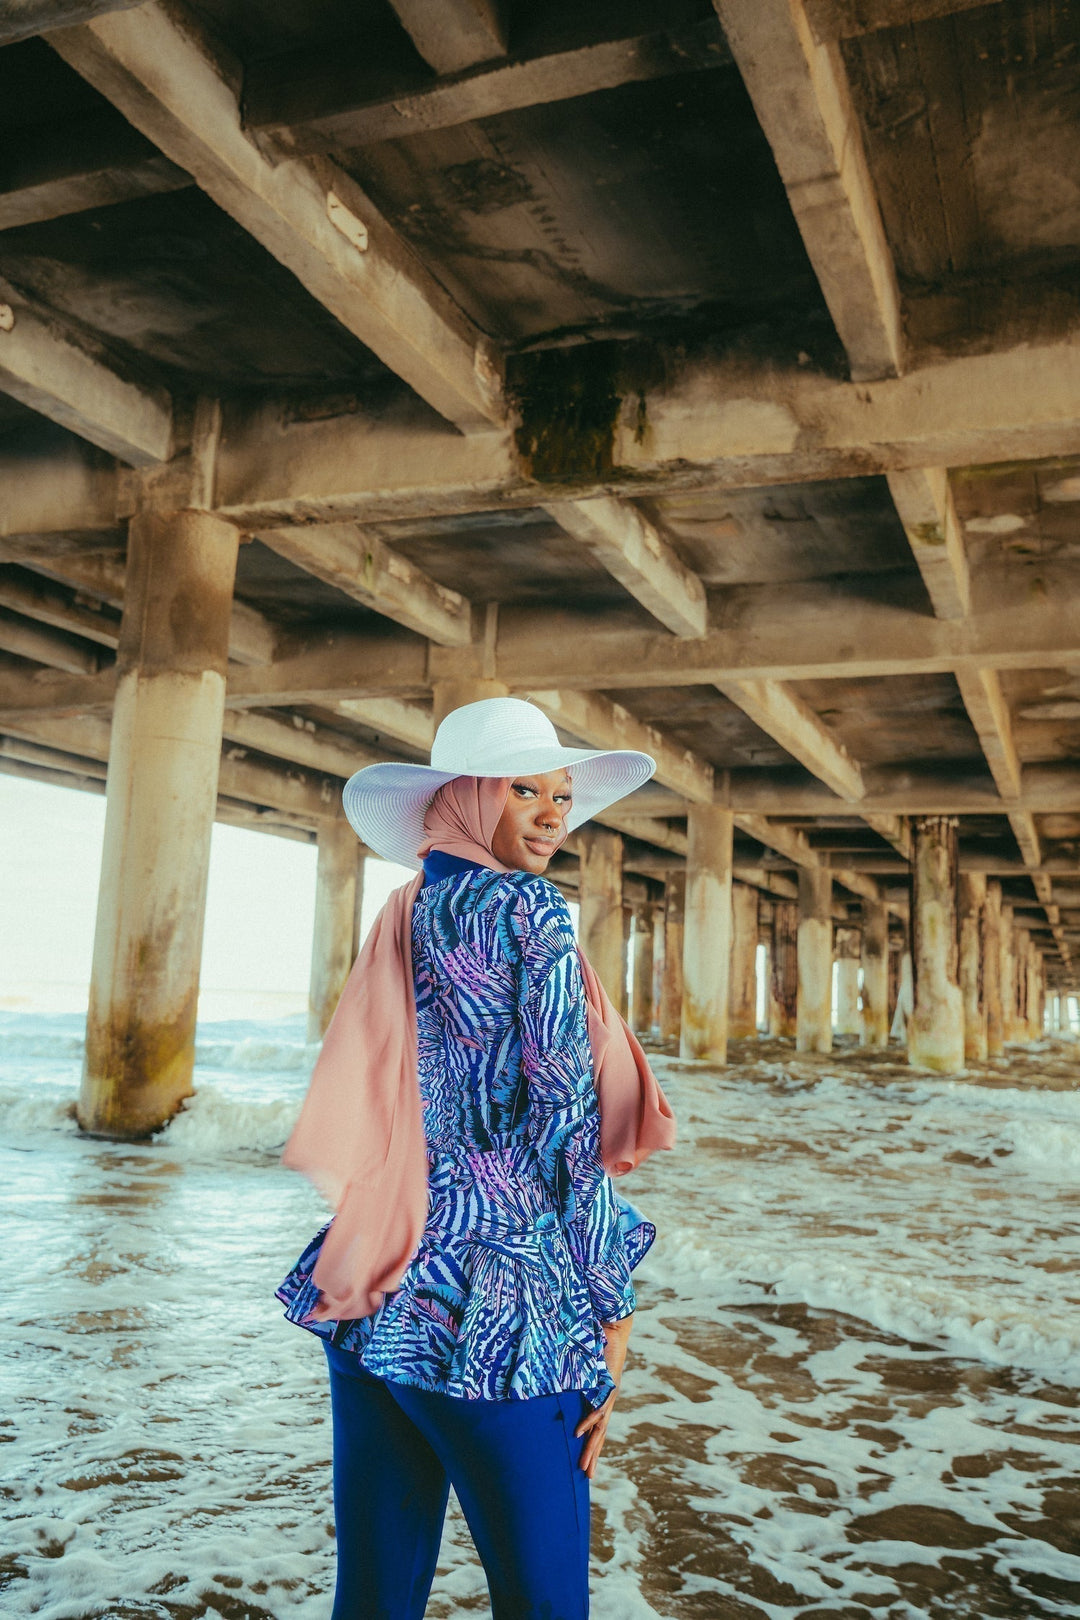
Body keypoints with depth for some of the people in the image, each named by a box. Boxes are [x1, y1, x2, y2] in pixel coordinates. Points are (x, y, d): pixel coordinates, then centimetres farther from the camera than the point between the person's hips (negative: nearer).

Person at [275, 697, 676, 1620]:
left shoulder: (402, 915, 11)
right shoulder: (527, 911, -11)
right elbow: (564, 1126, -13)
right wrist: (610, 1312, -6)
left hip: (374, 1300, 8)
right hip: (494, 1313, -7)